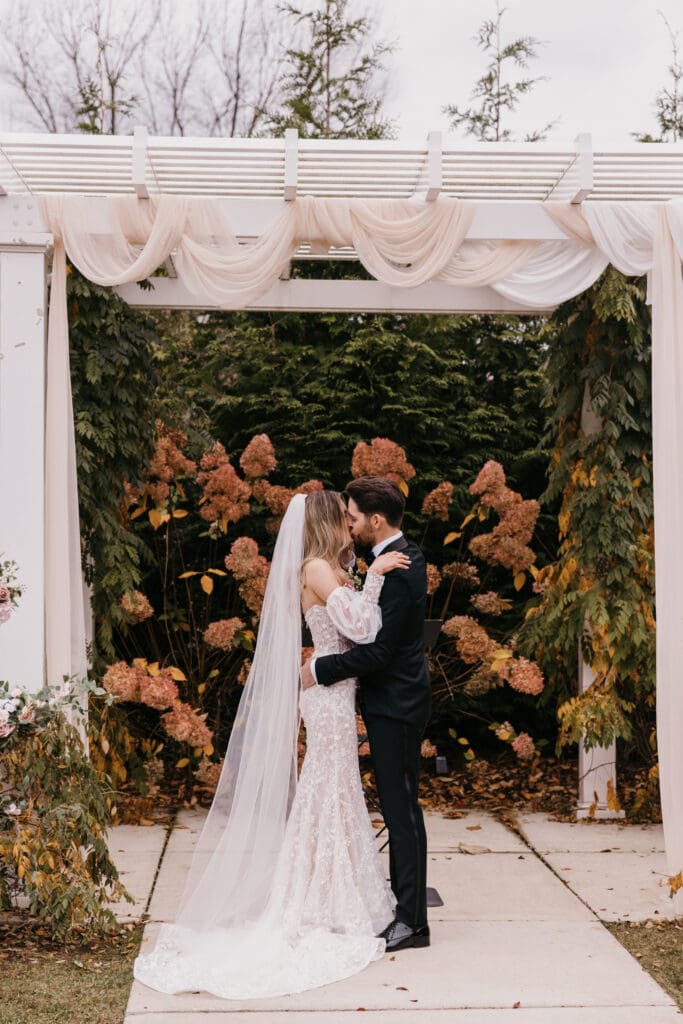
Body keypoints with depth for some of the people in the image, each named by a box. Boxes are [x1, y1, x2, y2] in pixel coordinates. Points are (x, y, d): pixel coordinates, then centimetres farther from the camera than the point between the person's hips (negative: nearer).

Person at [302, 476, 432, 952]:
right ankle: (403, 903, 30)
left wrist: (321, 669, -16)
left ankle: (413, 921, 8)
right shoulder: (406, 555, 9)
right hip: (396, 698, 10)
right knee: (397, 806, 18)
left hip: (395, 703, -10)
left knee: (402, 809, -2)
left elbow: (378, 650, -25)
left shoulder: (395, 570, -23)